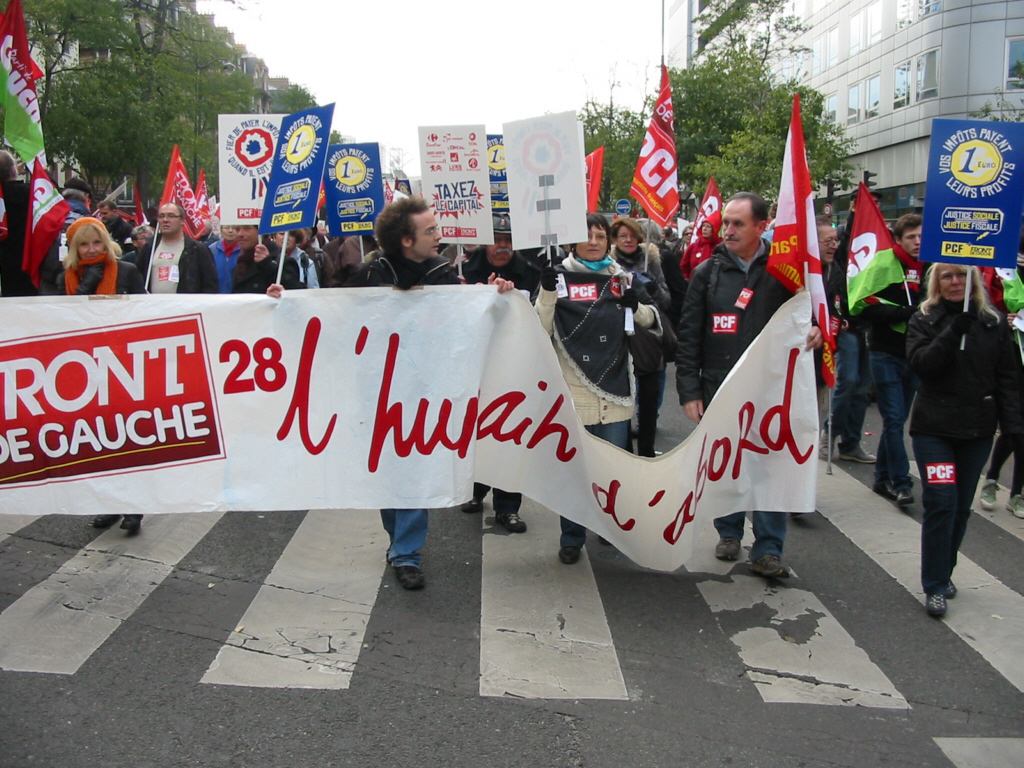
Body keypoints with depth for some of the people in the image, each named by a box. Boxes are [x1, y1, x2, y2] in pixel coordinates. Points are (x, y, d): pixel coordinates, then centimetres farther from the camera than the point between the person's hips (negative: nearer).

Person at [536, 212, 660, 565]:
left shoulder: (621, 277, 11)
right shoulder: (561, 275, 0)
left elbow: (651, 321, 16)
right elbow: (541, 328, -5)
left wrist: (636, 306, -4)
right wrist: (547, 293, -20)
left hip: (615, 385, 3)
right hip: (574, 387, -3)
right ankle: (571, 538, 15)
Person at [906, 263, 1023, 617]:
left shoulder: (993, 323, 6)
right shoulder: (924, 320, 1)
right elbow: (919, 363, -13)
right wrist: (953, 332, -23)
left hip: (977, 430, 3)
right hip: (933, 427, -2)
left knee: (962, 507, 8)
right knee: (941, 503, -9)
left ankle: (944, 573, 25)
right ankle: (935, 586, 0)